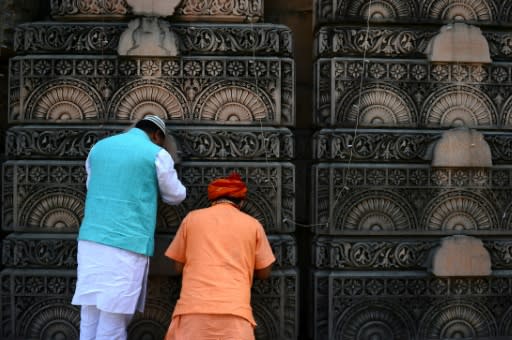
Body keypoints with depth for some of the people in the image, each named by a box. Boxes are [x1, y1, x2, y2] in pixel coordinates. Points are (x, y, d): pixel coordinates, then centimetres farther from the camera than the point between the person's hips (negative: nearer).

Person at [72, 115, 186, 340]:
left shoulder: (99, 147, 17)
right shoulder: (156, 154, 1)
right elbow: (176, 196, 14)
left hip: (90, 241, 6)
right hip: (127, 244, -5)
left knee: (90, 318, 8)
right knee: (113, 322, -1)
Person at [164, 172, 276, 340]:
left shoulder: (192, 218, 12)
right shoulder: (253, 224, 12)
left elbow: (178, 266, 18)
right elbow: (264, 272, 18)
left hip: (193, 308, 0)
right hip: (235, 310, 0)